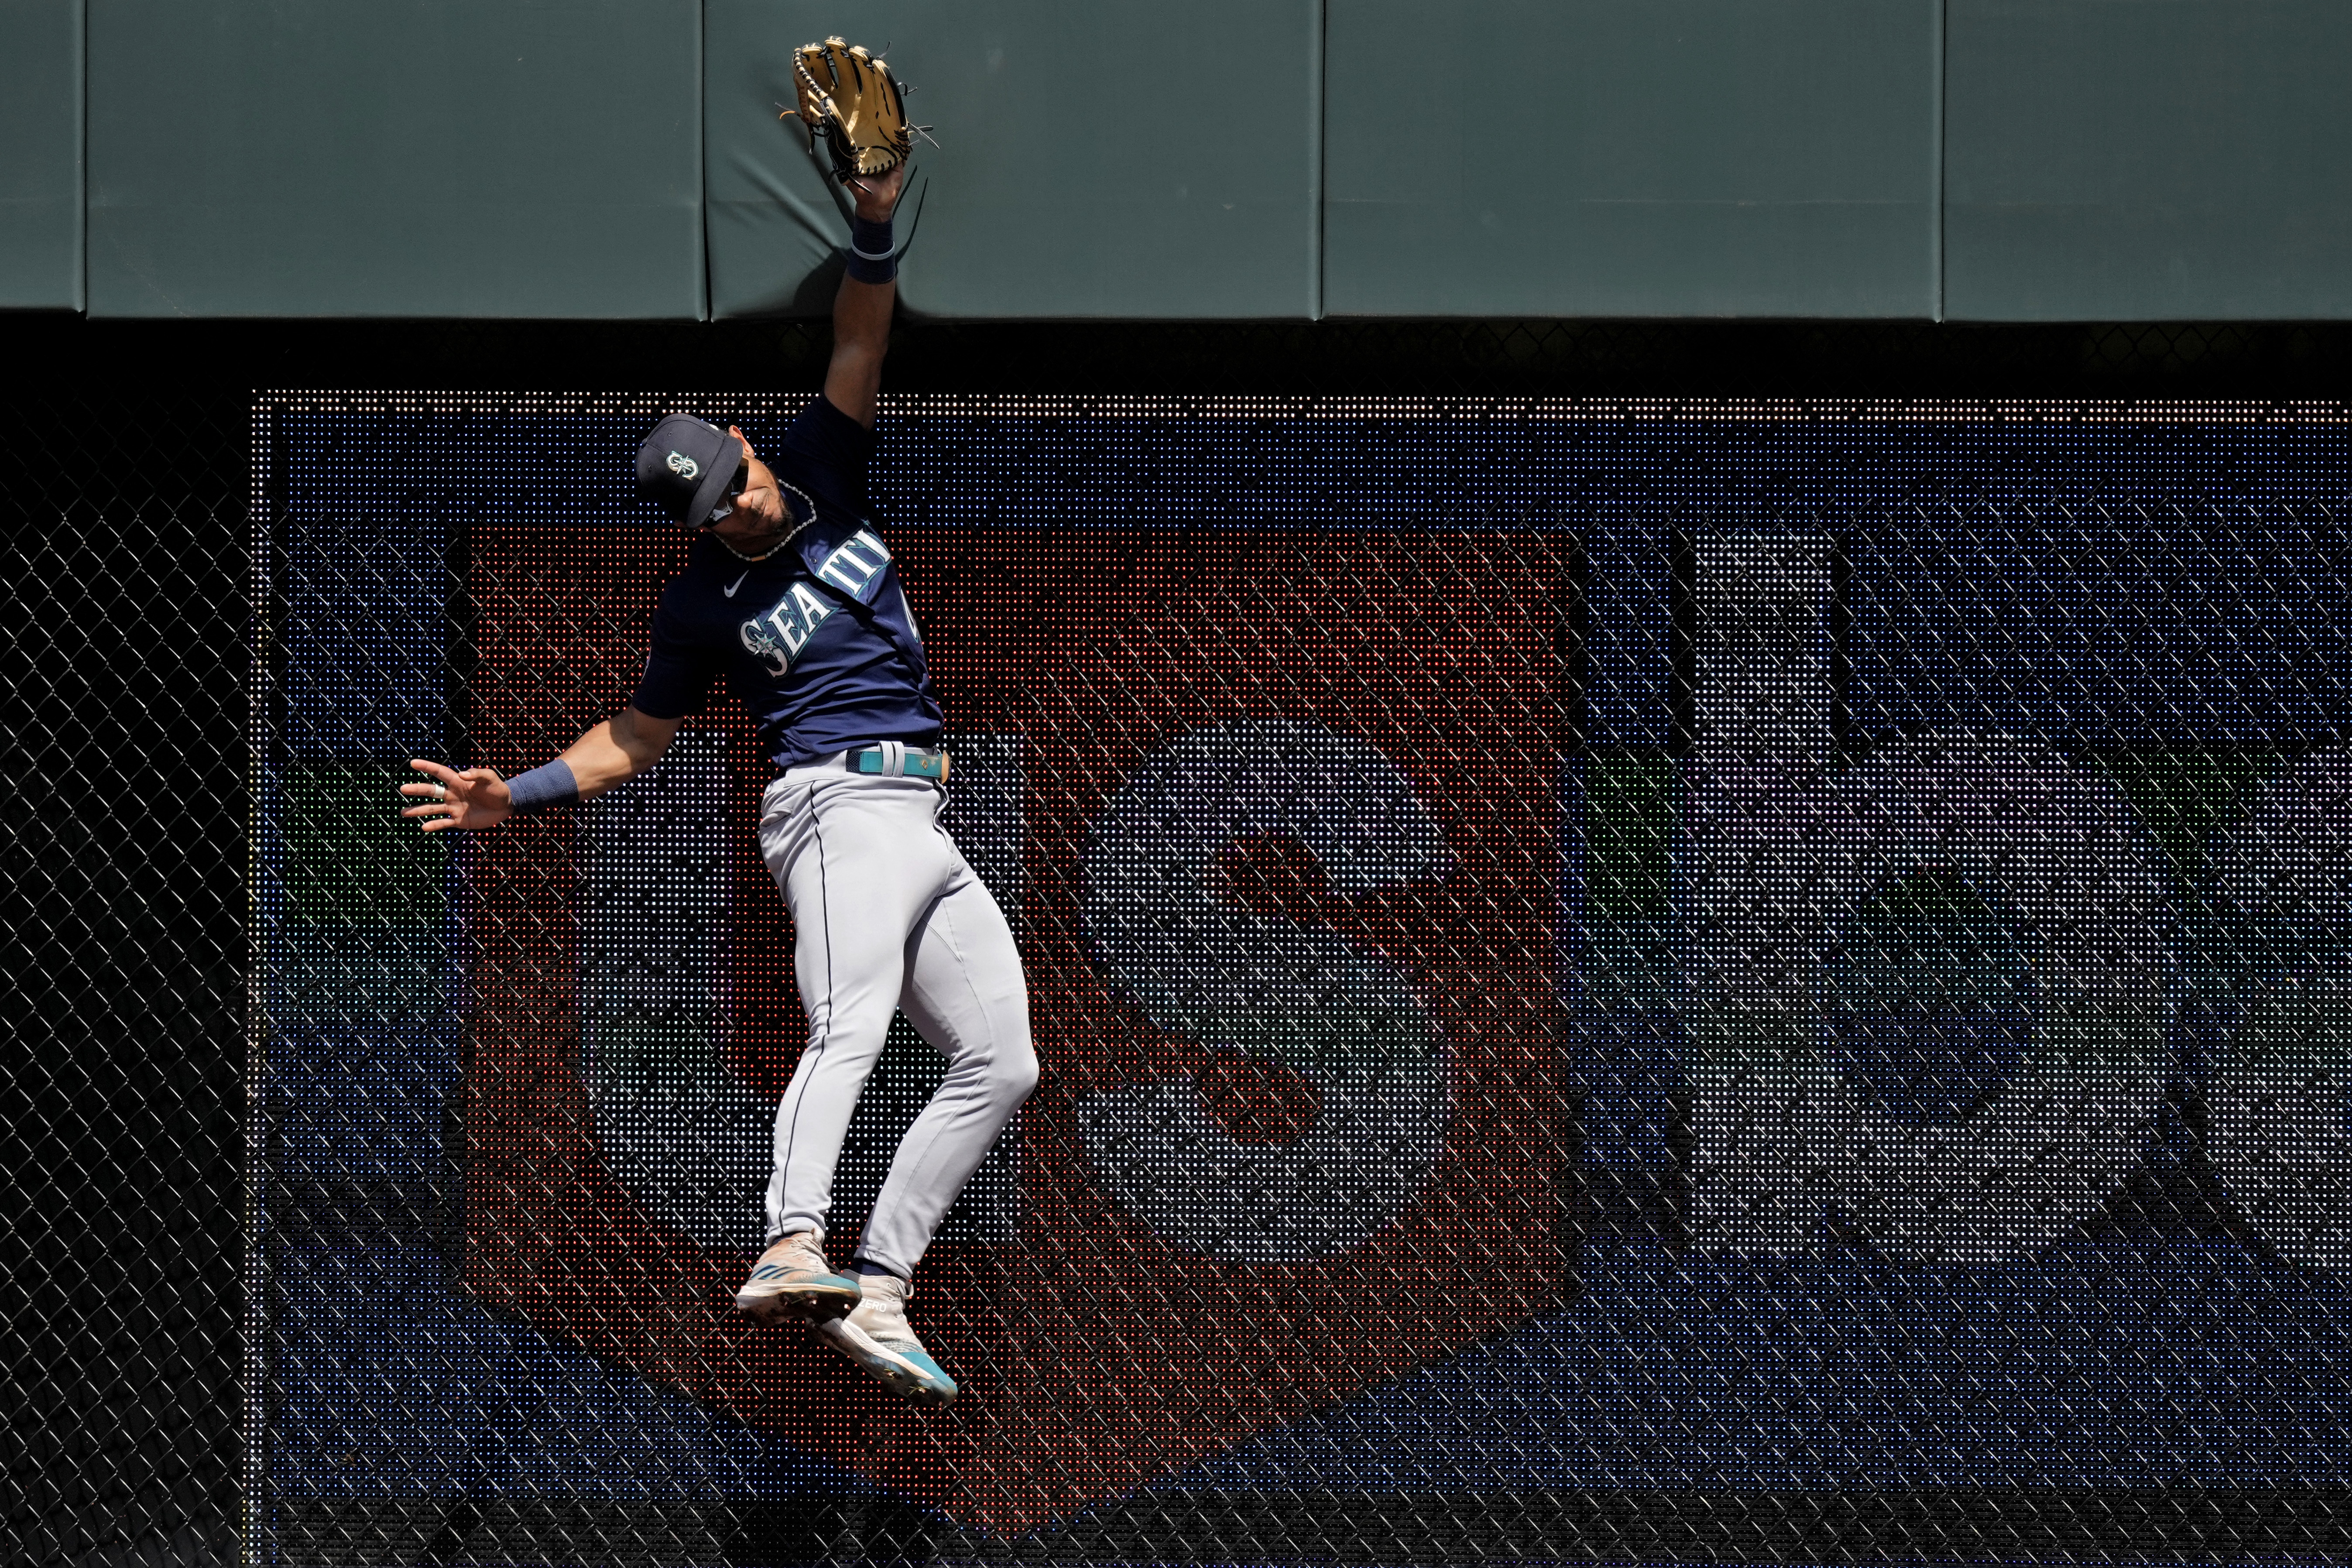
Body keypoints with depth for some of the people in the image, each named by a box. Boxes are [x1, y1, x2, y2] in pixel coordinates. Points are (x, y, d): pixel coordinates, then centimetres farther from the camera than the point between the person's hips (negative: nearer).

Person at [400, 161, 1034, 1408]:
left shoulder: (819, 475, 10)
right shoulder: (703, 604, 1)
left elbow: (857, 354, 3)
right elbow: (637, 740, 11)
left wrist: (874, 230, -12)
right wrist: (516, 796, 0)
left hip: (922, 827, 7)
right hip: (841, 803, -7)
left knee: (1000, 1068, 1)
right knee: (849, 1029, -30)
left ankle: (873, 1294, -3)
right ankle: (791, 1249, -52)